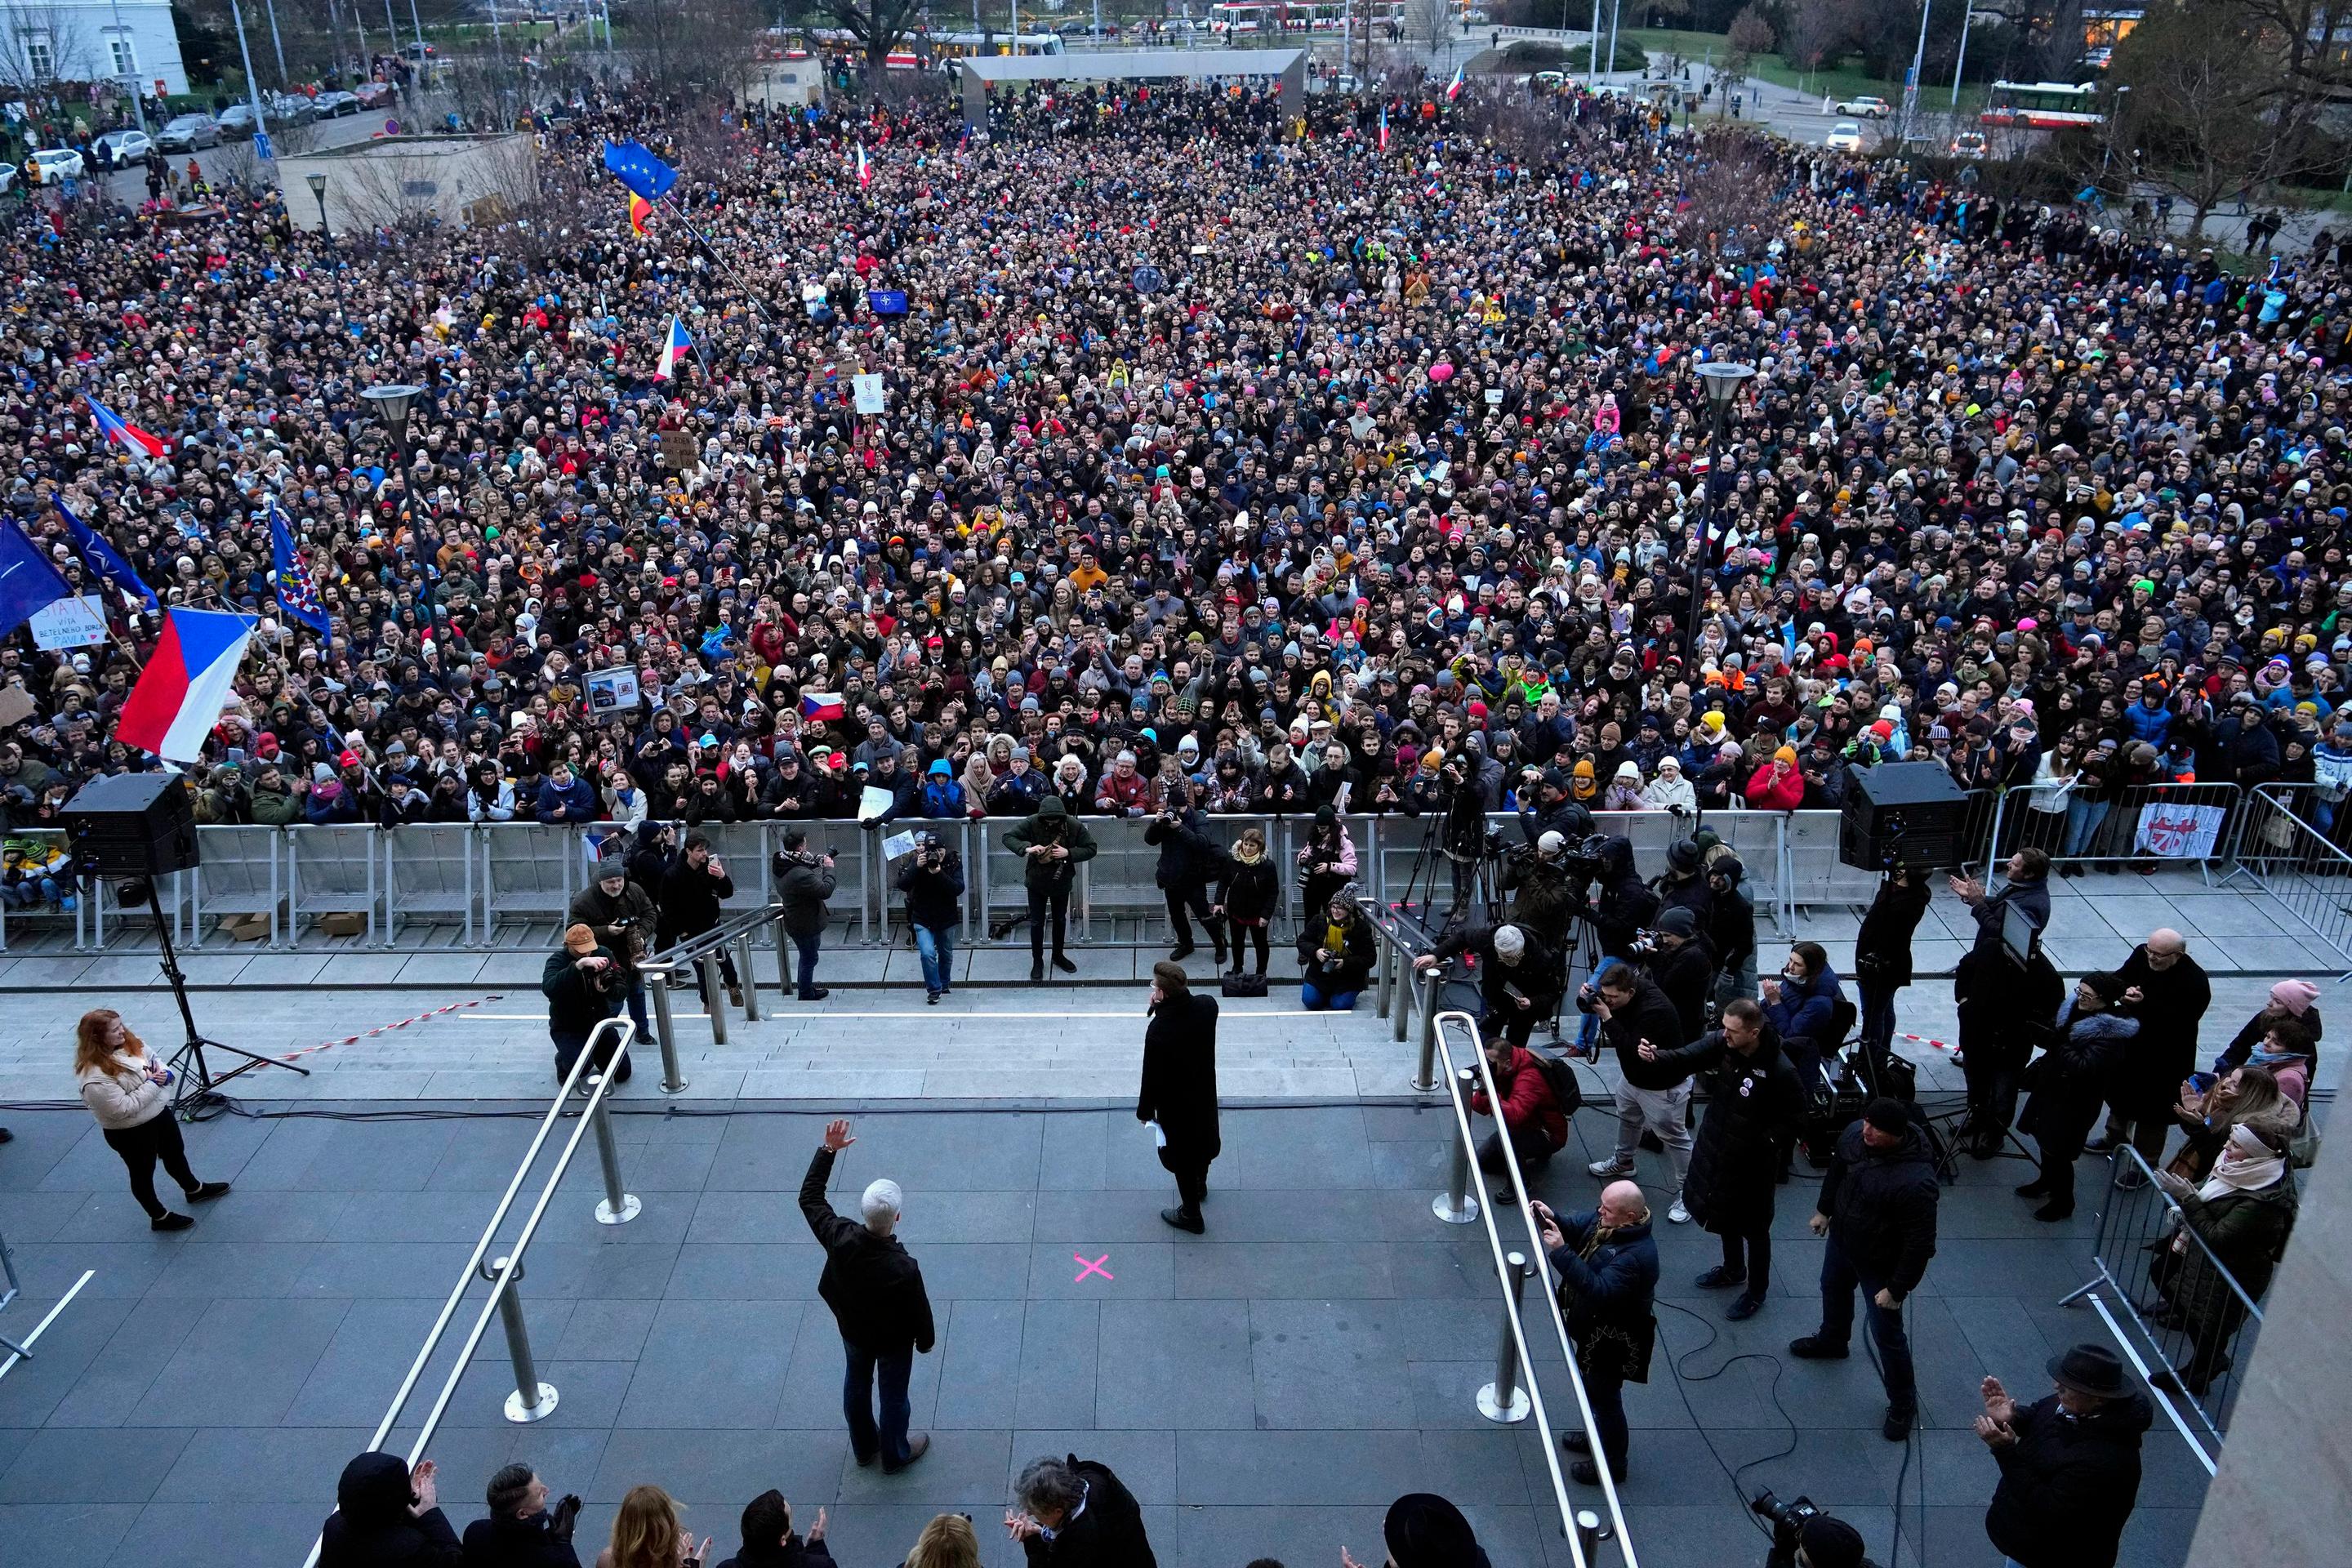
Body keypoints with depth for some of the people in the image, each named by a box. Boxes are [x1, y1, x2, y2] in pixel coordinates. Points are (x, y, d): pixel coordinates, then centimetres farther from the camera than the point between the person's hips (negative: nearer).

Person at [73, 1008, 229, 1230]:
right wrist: (151, 1083, -26)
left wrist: (165, 1074, -15)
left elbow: (158, 1063, 7)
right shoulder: (95, 1076, -32)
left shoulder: (131, 1044, -8)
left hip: (159, 1113, 8)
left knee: (176, 1154, 29)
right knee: (143, 1172, 15)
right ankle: (160, 1218, 36)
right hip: (130, 1133, -8)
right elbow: (123, 1108, -31)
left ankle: (195, 1190, 54)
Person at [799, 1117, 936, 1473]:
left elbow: (809, 1198, -17)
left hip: (853, 1332, 4)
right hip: (894, 1341, -4)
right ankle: (894, 1456, 47)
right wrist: (925, 1341, 0)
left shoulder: (840, 1239, -34)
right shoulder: (905, 1269, -41)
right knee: (894, 1395, 22)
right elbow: (919, 1311, -22)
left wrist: (828, 1150, -15)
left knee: (857, 1384, 29)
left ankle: (863, 1448, 53)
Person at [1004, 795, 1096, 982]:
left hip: (1062, 882, 1)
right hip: (1037, 882, -1)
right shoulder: (1032, 822, -20)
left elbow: (1091, 849, -12)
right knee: (1036, 922, 7)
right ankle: (1037, 961, 24)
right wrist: (1027, 848, -34)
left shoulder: (1074, 825, -18)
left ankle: (1058, 955, 40)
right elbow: (1008, 837, -16)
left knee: (1060, 920, 19)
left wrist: (1068, 853, -28)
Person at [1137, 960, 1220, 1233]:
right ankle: (1200, 1184, 59)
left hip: (1176, 1102, -6)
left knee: (1182, 1156, 17)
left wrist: (1145, 1110, -6)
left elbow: (1152, 1076, -23)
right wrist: (1162, 1006, -14)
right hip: (1205, 1092, 6)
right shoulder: (1208, 1006, -21)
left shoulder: (1158, 1031, -36)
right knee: (1203, 1139, 31)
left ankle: (1191, 1215, 37)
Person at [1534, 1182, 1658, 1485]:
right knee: (1594, 1389, 28)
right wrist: (1551, 1219, -17)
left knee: (1604, 1395, 12)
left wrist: (1561, 1252, -45)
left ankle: (1612, 1463, 34)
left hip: (1611, 1341, -9)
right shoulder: (1605, 1221, -10)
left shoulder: (1636, 1255, -37)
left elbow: (1600, 1291, -42)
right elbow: (1575, 1228, 5)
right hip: (1592, 1329, 9)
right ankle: (1599, 1436, 52)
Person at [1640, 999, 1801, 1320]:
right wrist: (1655, 1057, -41)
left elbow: (1795, 1116, -16)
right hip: (1716, 1147, 6)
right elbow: (1685, 1058, -23)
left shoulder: (1779, 1071, -30)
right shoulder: (1720, 1043, -16)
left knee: (1753, 1227, 14)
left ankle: (1757, 1291, 37)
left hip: (1752, 1161, -6)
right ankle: (1733, 1270, 52)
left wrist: (1766, 1140, -20)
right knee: (1724, 1212, 27)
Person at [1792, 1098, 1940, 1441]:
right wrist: (1823, 1210, 14)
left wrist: (1898, 1289, -20)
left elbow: (1920, 1243, -30)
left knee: (1887, 1334, 8)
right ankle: (1832, 1341, 63)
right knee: (1833, 1290, 32)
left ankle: (1903, 1403, 33)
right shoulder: (1854, 1134, -21)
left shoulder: (1915, 1182, -41)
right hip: (1841, 1239, 7)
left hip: (1880, 1265, -7)